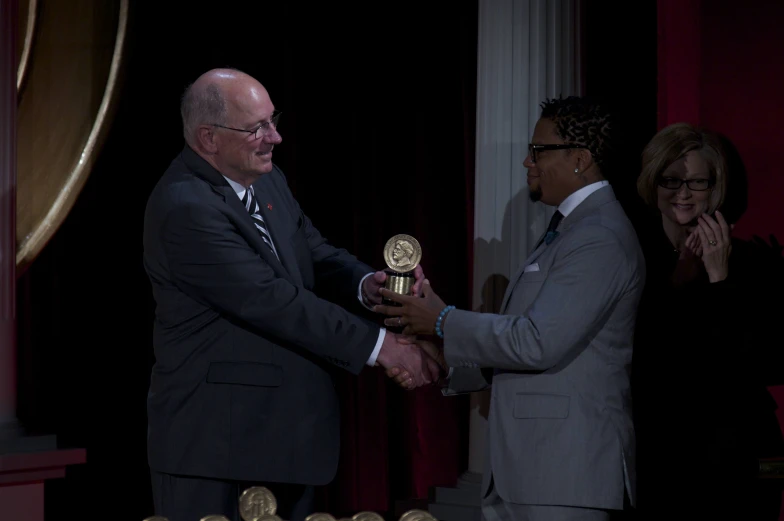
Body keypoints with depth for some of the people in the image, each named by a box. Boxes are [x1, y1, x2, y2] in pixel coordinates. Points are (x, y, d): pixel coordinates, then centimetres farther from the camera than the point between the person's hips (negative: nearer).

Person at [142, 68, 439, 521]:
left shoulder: (268, 179, 8)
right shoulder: (186, 209, -19)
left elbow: (317, 256, 11)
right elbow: (273, 301, -22)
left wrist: (365, 284, -13)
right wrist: (378, 344, -19)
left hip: (287, 433, 8)